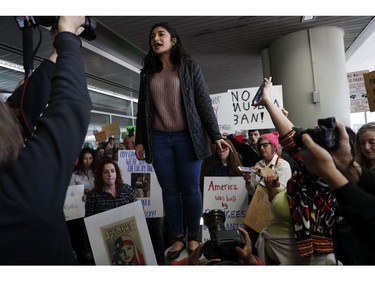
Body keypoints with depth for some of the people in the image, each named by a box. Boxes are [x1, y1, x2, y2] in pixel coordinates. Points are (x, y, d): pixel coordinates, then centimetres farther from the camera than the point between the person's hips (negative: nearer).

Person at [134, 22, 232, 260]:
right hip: (159, 139, 3)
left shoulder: (190, 66, 6)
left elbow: (204, 102, 1)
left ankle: (193, 238, 17)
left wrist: (216, 135, -5)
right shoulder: (147, 73, 14)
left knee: (191, 189, 2)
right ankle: (178, 238, 19)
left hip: (187, 137, -2)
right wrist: (140, 140, 7)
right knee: (170, 190, 6)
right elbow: (142, 109, 13)